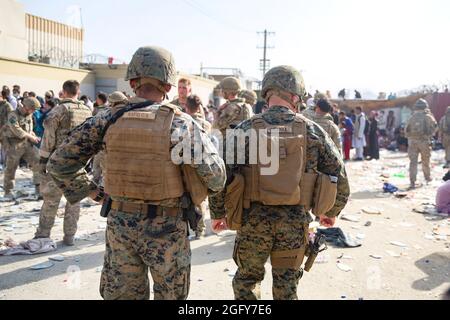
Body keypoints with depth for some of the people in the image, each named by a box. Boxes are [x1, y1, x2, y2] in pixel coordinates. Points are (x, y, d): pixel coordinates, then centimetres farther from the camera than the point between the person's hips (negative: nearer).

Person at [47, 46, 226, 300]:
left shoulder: (108, 120, -4)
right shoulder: (181, 123, -12)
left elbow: (59, 164, 0)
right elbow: (216, 174, -12)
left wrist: (90, 191, 9)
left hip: (120, 223, 3)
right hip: (167, 228, -2)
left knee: (121, 294, 20)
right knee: (171, 295, 19)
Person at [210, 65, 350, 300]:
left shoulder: (246, 129, -6)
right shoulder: (312, 131, -2)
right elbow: (338, 177, 3)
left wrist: (218, 213, 6)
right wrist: (330, 212, 19)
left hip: (253, 219, -1)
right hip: (295, 222, 1)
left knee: (246, 281, 21)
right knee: (287, 288, 19)